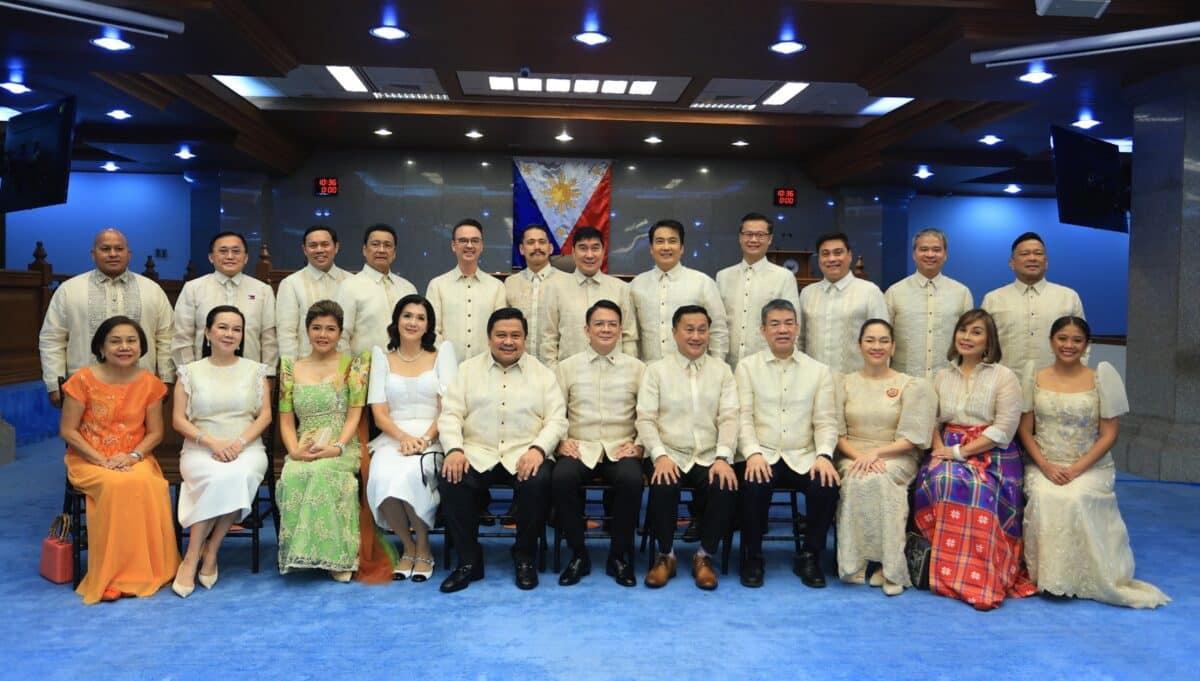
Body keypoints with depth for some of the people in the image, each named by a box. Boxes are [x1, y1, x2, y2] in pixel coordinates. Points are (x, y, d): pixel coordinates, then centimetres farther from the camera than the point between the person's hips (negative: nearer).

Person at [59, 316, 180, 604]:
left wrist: (133, 456, -15)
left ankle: (145, 569, -19)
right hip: (89, 460, -2)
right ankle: (110, 576, -24)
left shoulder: (149, 383, 2)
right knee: (116, 485, -35)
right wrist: (102, 460, -16)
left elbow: (155, 432, 5)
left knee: (149, 485, -33)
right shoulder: (83, 380, -5)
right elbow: (67, 430, -5)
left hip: (135, 459, 2)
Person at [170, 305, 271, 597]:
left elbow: (265, 415, 6)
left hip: (247, 449, 1)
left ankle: (198, 556, -21)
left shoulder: (254, 370, 12)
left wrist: (240, 441, -12)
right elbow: (179, 420, 4)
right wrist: (212, 442, -13)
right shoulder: (190, 372, 10)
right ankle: (203, 555, -21)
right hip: (200, 450, -1)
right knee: (222, 477, -36)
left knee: (239, 475, -35)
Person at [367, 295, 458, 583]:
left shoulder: (443, 351, 10)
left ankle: (423, 548, -9)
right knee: (382, 477, -31)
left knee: (410, 475, -34)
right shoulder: (381, 356, 13)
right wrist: (403, 437, -14)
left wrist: (425, 438, -16)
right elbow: (379, 413, 5)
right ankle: (407, 547, -6)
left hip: (432, 437, -1)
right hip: (393, 437, 2)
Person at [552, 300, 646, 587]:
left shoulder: (637, 368, 11)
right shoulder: (567, 367, 11)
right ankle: (578, 554, -10)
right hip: (579, 448, 0)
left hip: (621, 450, 0)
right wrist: (561, 441, -8)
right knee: (562, 478, -32)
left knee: (632, 479, -33)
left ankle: (619, 555, -10)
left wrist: (639, 445, -7)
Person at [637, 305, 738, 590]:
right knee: (662, 488, -31)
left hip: (710, 457, 1)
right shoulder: (656, 370, 6)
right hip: (670, 456, -1)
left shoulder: (721, 370, 11)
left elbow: (729, 417, 2)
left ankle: (705, 556, -4)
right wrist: (660, 455, -17)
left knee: (726, 487, -28)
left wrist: (723, 457, -14)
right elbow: (645, 419, -1)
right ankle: (665, 555, -5)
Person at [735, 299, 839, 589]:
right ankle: (753, 557, -6)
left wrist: (824, 455, -12)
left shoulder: (819, 371, 12)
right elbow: (743, 417, -1)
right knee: (754, 485, -33)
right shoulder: (747, 367, 7)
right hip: (761, 456, -1)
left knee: (826, 485, -28)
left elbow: (825, 421, 6)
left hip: (803, 457, 2)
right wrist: (753, 453, -17)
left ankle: (809, 557, -2)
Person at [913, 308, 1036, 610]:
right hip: (948, 452, 3)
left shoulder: (1004, 377, 1)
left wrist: (960, 452, -13)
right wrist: (940, 450, -10)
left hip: (991, 455, -3)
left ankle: (980, 579, -25)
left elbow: (1004, 430, -8)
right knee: (941, 481, -30)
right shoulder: (943, 376, 16)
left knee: (978, 490, -34)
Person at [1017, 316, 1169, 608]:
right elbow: (1025, 430, 5)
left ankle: (1084, 578, -12)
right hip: (1044, 466, 1)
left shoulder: (1100, 379, 2)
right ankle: (1048, 575, -14)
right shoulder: (1035, 378, 6)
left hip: (1090, 466, -1)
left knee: (1076, 498, -31)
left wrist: (1077, 469, -13)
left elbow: (1108, 435, -1)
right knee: (1045, 498, -30)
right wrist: (1046, 466, -11)